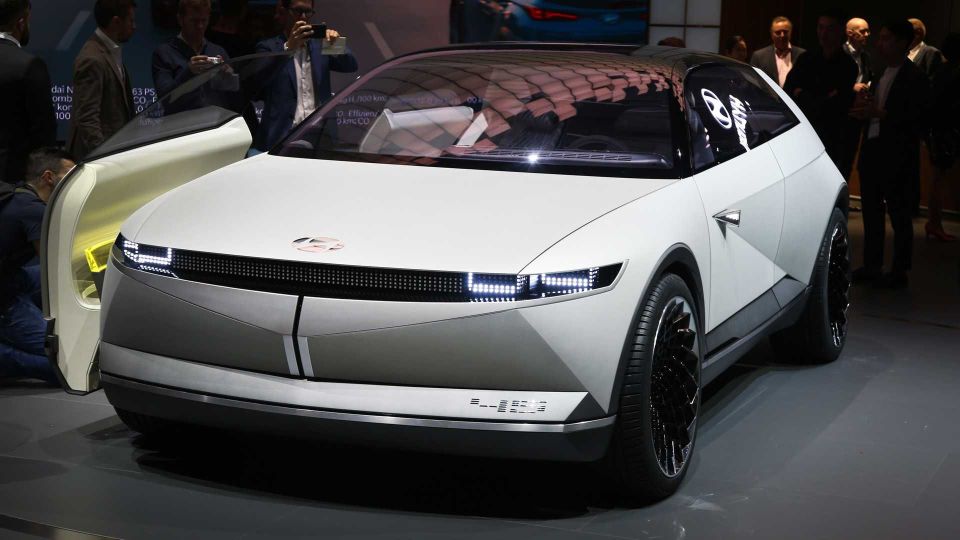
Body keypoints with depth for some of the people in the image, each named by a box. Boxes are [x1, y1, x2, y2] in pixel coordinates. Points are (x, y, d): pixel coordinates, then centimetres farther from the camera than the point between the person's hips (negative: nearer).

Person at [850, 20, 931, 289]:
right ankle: (872, 266, 23)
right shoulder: (880, 74, 13)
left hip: (896, 155, -8)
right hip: (872, 149, 8)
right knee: (871, 210, 13)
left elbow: (917, 118, -16)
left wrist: (879, 113, -21)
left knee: (899, 214, 0)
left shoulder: (915, 78, -9)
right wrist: (864, 107, -4)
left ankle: (899, 272, 7)